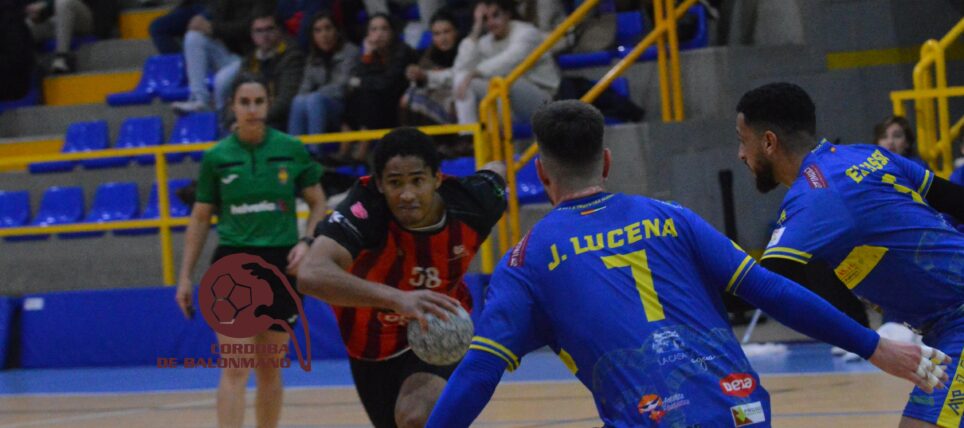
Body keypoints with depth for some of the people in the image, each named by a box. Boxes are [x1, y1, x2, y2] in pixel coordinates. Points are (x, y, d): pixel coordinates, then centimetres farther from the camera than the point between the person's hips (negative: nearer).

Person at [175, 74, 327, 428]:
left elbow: (317, 204, 9)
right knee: (235, 369, -10)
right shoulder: (216, 157, 0)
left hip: (281, 265, 1)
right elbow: (200, 218, 8)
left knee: (270, 369, 10)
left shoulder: (292, 150, 1)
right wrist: (185, 276, 5)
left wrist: (306, 242, -8)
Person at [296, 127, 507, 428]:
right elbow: (311, 276, -54)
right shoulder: (364, 209, -35)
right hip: (372, 343, 1)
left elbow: (495, 172, 2)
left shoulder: (471, 205, -25)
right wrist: (396, 298, -65)